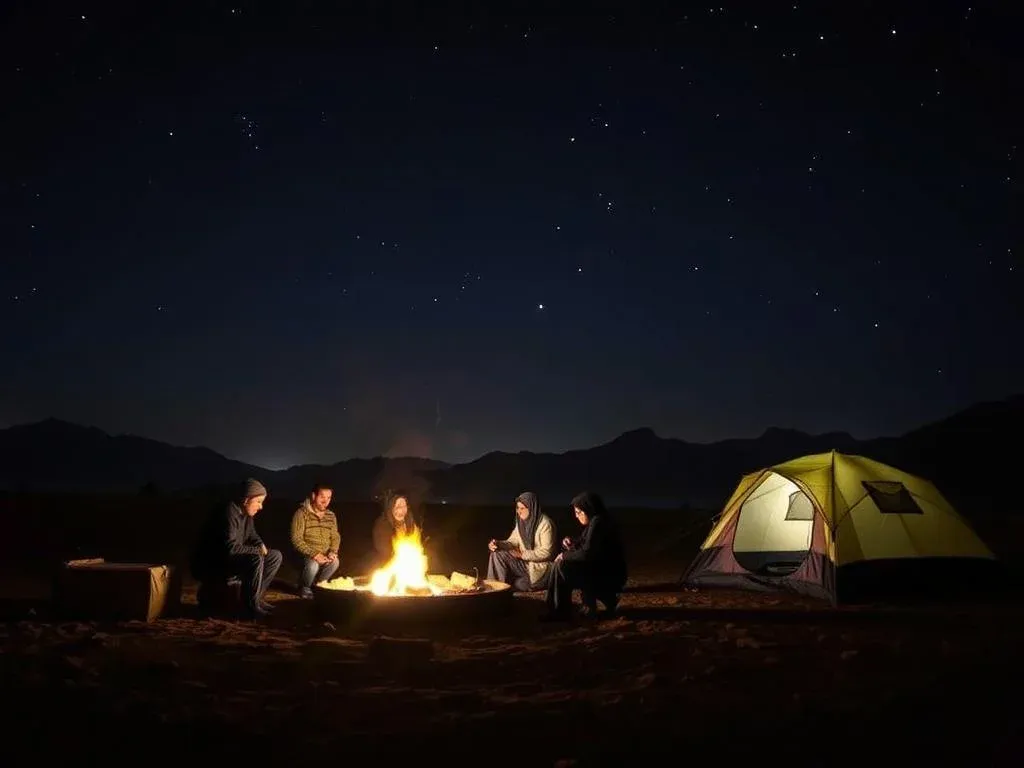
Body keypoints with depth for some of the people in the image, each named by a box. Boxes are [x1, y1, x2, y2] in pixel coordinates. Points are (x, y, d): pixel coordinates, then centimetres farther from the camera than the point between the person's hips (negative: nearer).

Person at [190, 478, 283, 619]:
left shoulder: (246, 513, 4)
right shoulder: (228, 513, -24)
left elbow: (252, 535, 20)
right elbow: (231, 548, -33)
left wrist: (261, 545, -2)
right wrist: (258, 550, -20)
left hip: (231, 561, 10)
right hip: (209, 566, -10)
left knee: (275, 556, 5)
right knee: (255, 559, -32)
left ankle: (256, 597, 4)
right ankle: (251, 606, -19)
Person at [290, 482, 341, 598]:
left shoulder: (331, 516, 6)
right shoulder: (302, 513, -12)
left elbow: (336, 537, 11)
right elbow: (296, 540, -17)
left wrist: (333, 552, -11)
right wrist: (314, 554, -25)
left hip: (324, 556, 5)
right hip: (305, 555, -4)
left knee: (335, 562, -25)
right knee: (312, 565, -34)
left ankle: (317, 584, 3)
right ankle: (304, 587, -1)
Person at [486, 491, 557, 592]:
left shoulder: (545, 524, -19)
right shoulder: (522, 521, 4)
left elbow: (546, 552, -22)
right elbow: (513, 542, 6)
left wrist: (522, 554, -21)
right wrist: (498, 544, -14)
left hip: (542, 568, -7)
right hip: (525, 563, 7)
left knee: (516, 586, -23)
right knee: (497, 554, -14)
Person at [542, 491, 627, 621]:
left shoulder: (598, 522, -18)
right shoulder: (595, 521, 12)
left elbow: (586, 554, -23)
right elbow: (583, 543, 21)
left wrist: (565, 555, -8)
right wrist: (571, 542, 0)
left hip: (609, 577, -10)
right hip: (604, 572, 10)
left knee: (562, 566, -17)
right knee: (566, 562, 19)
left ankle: (559, 613, -5)